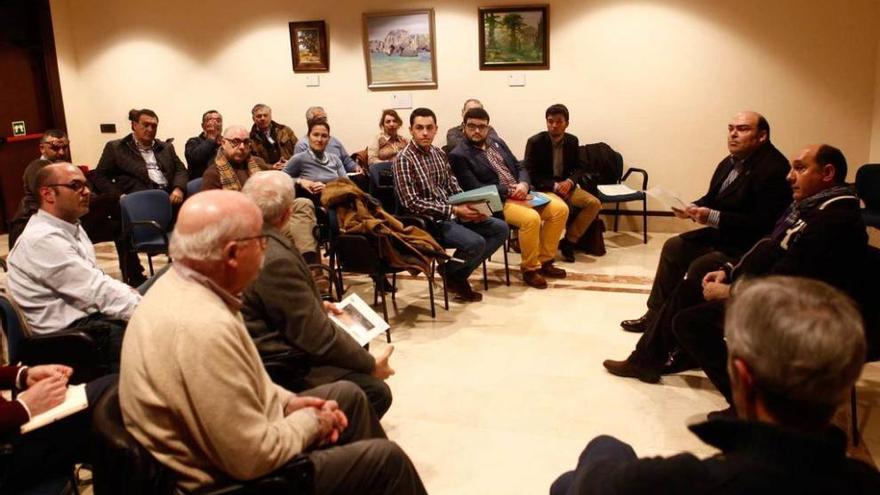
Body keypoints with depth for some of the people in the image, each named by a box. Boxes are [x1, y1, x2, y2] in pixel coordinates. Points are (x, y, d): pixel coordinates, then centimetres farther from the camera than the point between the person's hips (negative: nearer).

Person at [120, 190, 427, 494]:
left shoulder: (176, 286, -4)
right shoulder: (204, 328, -35)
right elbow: (255, 457, -29)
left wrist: (287, 401, 4)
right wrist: (311, 422, -12)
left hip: (231, 442, 9)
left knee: (348, 395, 19)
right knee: (386, 459, -1)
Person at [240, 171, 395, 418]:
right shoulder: (276, 258, -30)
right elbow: (316, 334, -25)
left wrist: (317, 304, 20)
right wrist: (371, 364, -12)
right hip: (282, 369, -11)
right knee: (377, 391, -13)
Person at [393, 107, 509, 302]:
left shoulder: (439, 154, 11)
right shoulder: (403, 160, -13)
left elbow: (453, 187, 15)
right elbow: (411, 202, -19)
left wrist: (470, 206, -7)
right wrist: (454, 210, -23)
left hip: (452, 213, 8)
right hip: (428, 221, -8)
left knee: (500, 228, 0)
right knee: (476, 243, -28)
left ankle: (459, 275, 2)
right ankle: (449, 272, 5)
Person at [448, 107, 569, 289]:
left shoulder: (497, 142, 16)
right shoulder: (458, 156, -7)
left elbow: (519, 168, 15)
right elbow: (475, 189, -15)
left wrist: (523, 185, -8)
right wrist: (508, 191, -16)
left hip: (520, 193, 8)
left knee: (560, 208, -8)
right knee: (531, 218, -31)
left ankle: (544, 260, 4)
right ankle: (530, 268, -10)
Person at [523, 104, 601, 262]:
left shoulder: (572, 140, 5)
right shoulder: (535, 142, -9)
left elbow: (578, 168, 10)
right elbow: (531, 174, -11)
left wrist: (570, 181, -13)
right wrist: (554, 186, -22)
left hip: (565, 185, 5)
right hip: (543, 188, -5)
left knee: (594, 203, -15)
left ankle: (568, 241, -5)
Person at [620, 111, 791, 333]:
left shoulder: (773, 168, -21)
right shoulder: (731, 162, 5)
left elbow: (763, 222, -26)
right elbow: (711, 198, 16)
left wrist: (713, 217, -28)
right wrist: (692, 209, -6)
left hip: (748, 246, -9)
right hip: (721, 234, 10)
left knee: (700, 267, -25)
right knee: (674, 247, 9)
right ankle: (656, 314, 18)